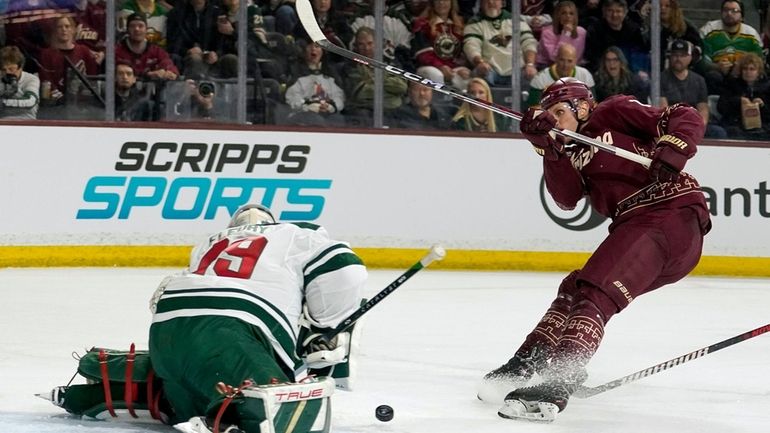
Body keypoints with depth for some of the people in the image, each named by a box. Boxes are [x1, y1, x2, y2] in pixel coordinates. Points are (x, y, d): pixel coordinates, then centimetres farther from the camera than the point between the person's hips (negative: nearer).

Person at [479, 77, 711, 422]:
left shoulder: (615, 112, 5)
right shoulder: (574, 152, 25)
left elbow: (687, 119, -2)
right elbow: (567, 198, 6)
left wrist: (669, 156, -20)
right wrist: (549, 147, -3)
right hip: (633, 226, 9)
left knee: (595, 293, -21)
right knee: (573, 289, 14)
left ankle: (559, 383, -35)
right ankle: (529, 360, 20)